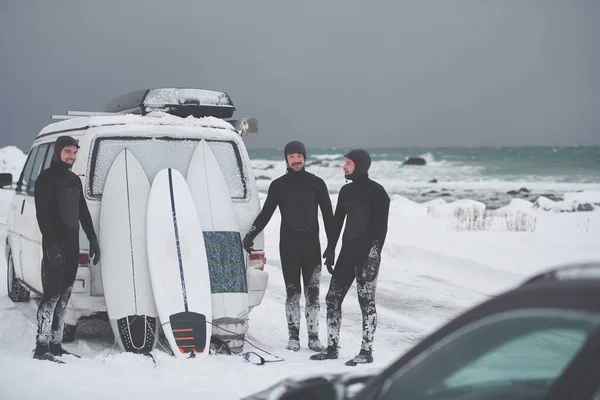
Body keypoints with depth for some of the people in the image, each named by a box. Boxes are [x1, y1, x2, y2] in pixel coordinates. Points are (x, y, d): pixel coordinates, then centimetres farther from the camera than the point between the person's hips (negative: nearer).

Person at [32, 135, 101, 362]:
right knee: (52, 295, -12)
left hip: (72, 245, 8)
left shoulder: (74, 180, 17)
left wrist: (92, 239, 15)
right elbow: (42, 215, -15)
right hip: (55, 247, -8)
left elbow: (83, 213, 22)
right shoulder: (46, 179, -7)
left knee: (64, 296, 9)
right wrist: (51, 245, -22)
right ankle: (41, 346, -11)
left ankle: (56, 344, 14)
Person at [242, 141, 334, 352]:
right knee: (292, 291, 2)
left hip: (311, 243, 0)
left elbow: (328, 215, 6)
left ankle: (313, 336, 4)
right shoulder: (278, 185, 5)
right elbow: (265, 214, 8)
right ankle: (293, 336, 6)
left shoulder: (316, 183, 4)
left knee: (312, 291, 0)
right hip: (288, 245, 0)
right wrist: (250, 235, -4)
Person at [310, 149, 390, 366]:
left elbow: (381, 226, -11)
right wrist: (330, 249, 14)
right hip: (347, 252, 8)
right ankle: (332, 348, 16)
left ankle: (367, 351, 4)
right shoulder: (346, 190, 14)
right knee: (333, 298, 7)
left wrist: (375, 253, -18)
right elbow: (337, 221, 17)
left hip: (367, 253, -8)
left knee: (366, 302, -3)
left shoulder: (376, 191, -7)